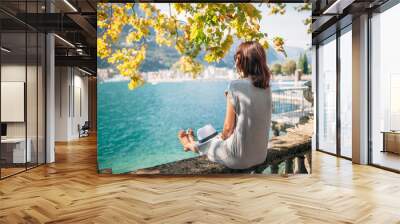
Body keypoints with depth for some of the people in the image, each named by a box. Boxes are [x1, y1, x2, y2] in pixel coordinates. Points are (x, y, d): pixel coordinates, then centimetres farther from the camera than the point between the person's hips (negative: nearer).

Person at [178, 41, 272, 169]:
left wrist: (223, 136, 8)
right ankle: (194, 144, 56)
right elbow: (251, 122, 8)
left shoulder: (236, 86, -19)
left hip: (239, 158, -6)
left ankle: (193, 145, 54)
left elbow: (228, 127, -14)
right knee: (220, 138, 31)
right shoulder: (266, 87, -1)